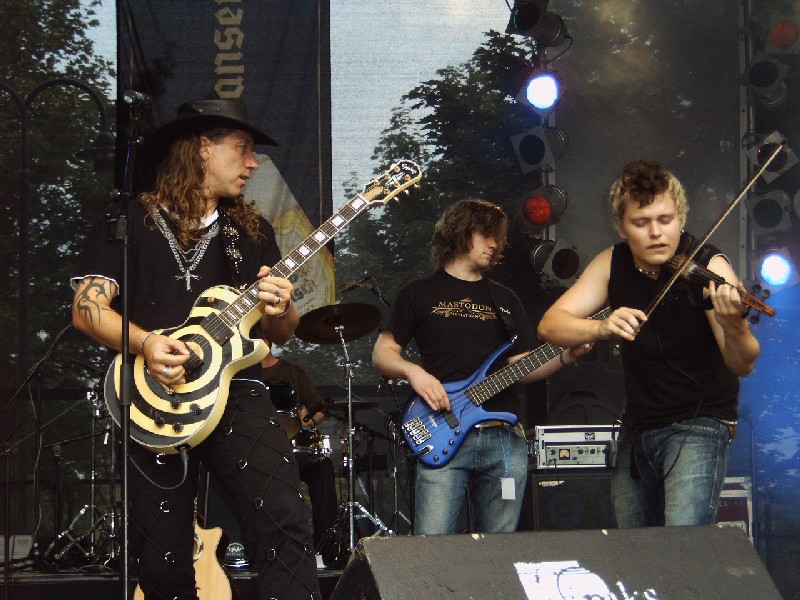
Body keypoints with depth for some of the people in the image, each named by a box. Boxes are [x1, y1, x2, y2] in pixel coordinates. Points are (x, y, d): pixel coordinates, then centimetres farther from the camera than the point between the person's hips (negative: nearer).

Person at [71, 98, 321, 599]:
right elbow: (87, 307, -2)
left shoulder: (252, 230, 17)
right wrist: (145, 342, -19)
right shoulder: (129, 221, 6)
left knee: (285, 521, -22)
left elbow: (282, 333, 18)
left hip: (235, 392, 2)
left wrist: (278, 309, -6)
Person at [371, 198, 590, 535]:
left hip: (504, 439, 4)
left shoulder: (504, 299, 20)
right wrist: (413, 371, -12)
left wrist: (565, 357, -3)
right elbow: (382, 353, 8)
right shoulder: (419, 294, 9)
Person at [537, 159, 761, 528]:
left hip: (699, 425, -5)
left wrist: (733, 327, -48)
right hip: (637, 428, 5)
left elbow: (742, 365, -25)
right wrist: (602, 328, -30)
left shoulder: (707, 267, -16)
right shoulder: (612, 265, -2)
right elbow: (550, 326, -10)